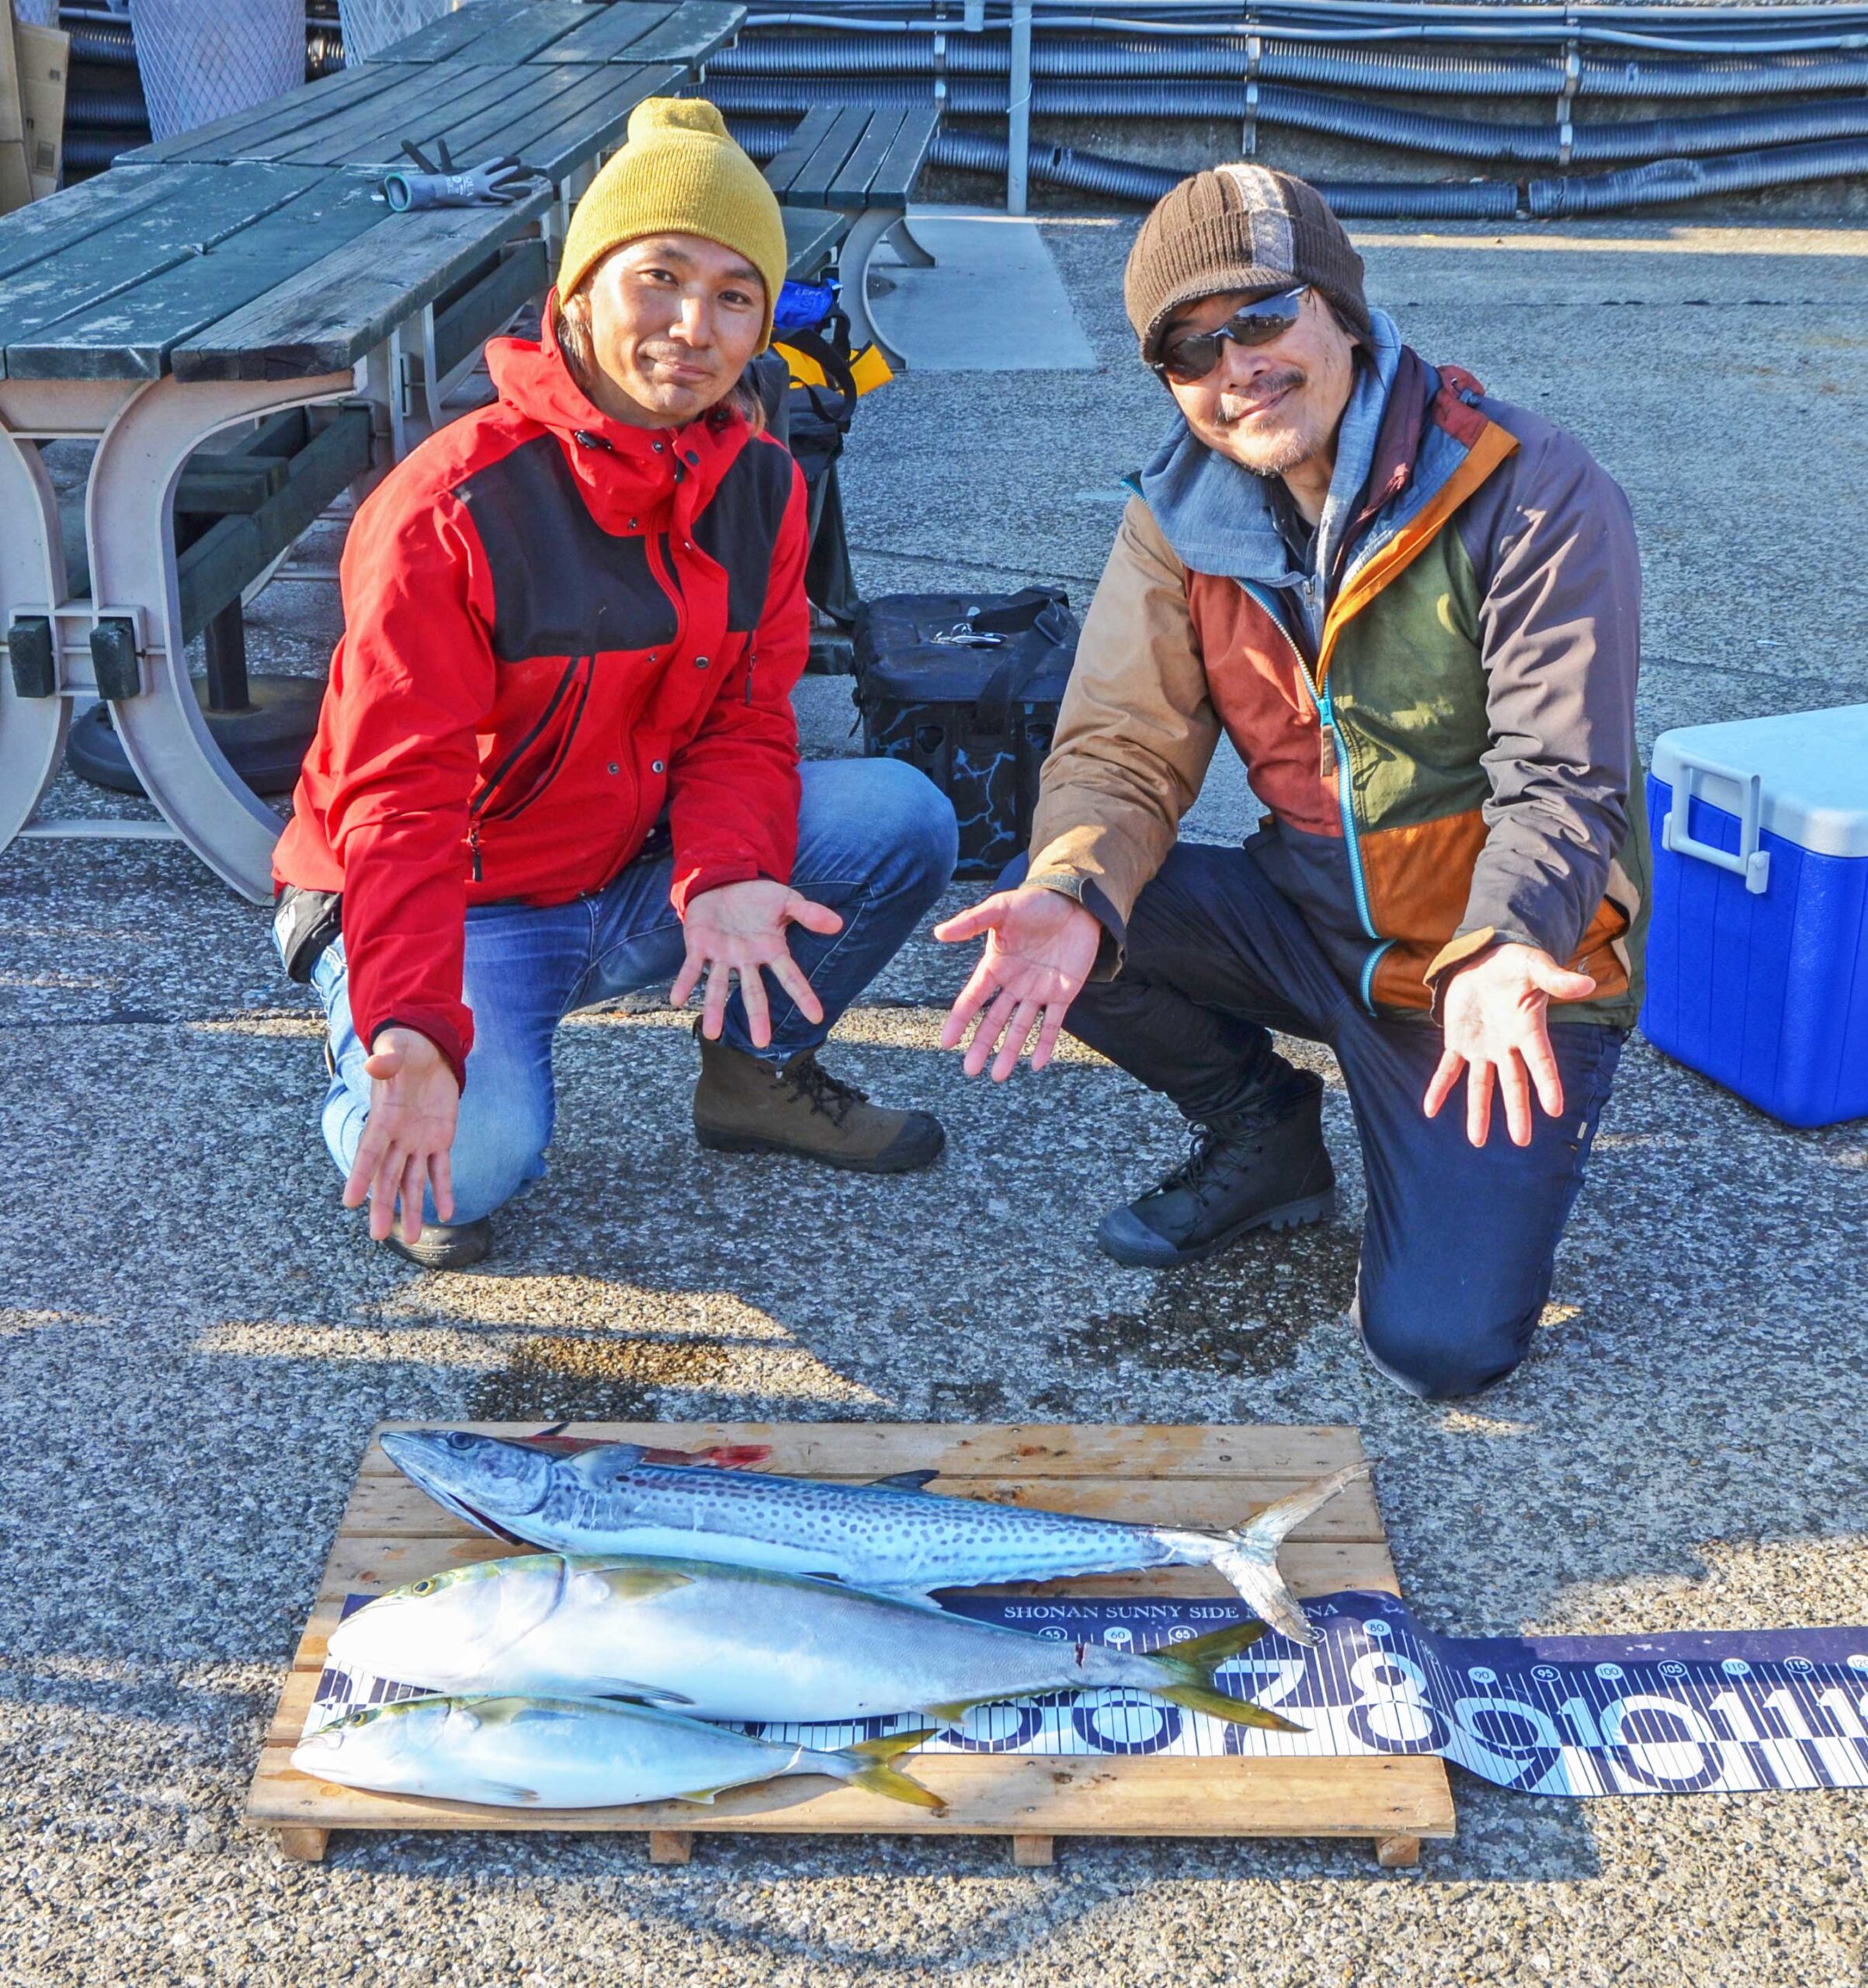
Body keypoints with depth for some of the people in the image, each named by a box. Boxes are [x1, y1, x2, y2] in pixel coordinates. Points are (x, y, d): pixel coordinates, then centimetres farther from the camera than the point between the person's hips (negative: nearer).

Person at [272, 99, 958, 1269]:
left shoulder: (761, 485, -3)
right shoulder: (449, 510, -23)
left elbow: (743, 721, -4)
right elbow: (401, 799, -26)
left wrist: (726, 873, -27)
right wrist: (413, 1033, -41)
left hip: (639, 877, 6)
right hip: (457, 904, -5)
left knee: (907, 818, -13)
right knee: (475, 1150, -33)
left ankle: (757, 1073, 11)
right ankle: (363, 1068, 6)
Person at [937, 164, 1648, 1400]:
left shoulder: (1539, 495, -18)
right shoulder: (1182, 517, -3)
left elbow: (1561, 782, -21)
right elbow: (1123, 748, -8)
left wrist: (1499, 957, -42)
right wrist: (1073, 897, -31)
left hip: (1514, 963, -4)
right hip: (1311, 914, 5)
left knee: (1444, 1345, -18)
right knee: (1044, 923, -21)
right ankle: (1267, 1141, 7)